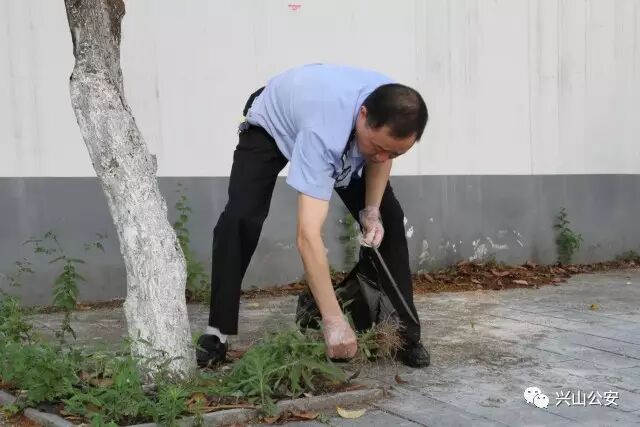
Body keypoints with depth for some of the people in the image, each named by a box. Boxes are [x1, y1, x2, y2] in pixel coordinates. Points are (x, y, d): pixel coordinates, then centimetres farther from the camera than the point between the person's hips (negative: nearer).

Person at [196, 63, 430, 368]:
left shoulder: (392, 109, -32)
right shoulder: (324, 132, -49)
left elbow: (381, 157, -5)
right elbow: (308, 234, -52)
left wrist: (372, 211, -19)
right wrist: (333, 320, -53)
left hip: (344, 129, 5)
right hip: (272, 123, -4)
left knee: (389, 218, -8)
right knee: (240, 219, -24)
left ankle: (403, 331, 2)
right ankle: (217, 334, -10)